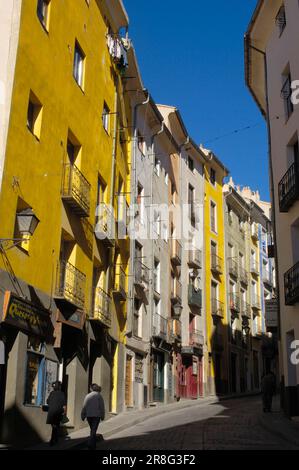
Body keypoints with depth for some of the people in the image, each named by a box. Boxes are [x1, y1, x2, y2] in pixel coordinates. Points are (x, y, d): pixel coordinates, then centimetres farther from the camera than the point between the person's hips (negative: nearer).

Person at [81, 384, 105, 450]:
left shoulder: (87, 396, 8)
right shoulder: (99, 395, -3)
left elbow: (84, 407, 4)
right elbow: (102, 407, -4)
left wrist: (83, 416, 7)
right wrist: (102, 416, 4)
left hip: (89, 415, 4)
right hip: (96, 415, -4)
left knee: (92, 430, 17)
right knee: (94, 430, -5)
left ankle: (93, 446, 23)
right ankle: (90, 444, -22)